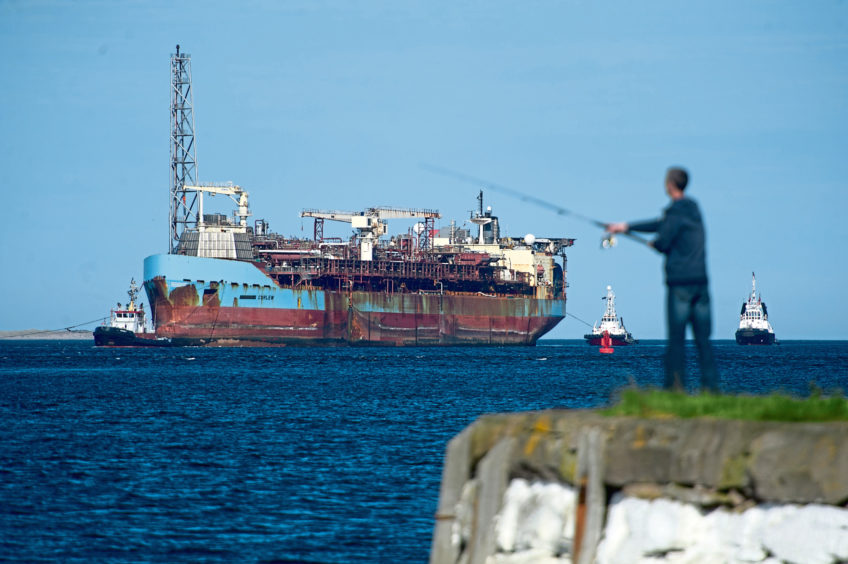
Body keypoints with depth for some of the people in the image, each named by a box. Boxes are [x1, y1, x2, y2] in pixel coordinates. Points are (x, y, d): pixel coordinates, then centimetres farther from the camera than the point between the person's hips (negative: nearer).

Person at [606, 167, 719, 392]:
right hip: (700, 280, 7)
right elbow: (661, 224, 24)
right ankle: (710, 385, 0)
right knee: (703, 337, 5)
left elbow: (663, 243, -13)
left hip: (680, 281, -7)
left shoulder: (676, 211, -10)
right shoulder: (693, 208, 16)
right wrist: (626, 227, 28)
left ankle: (676, 385, -6)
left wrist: (654, 243, 12)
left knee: (676, 338, -4)